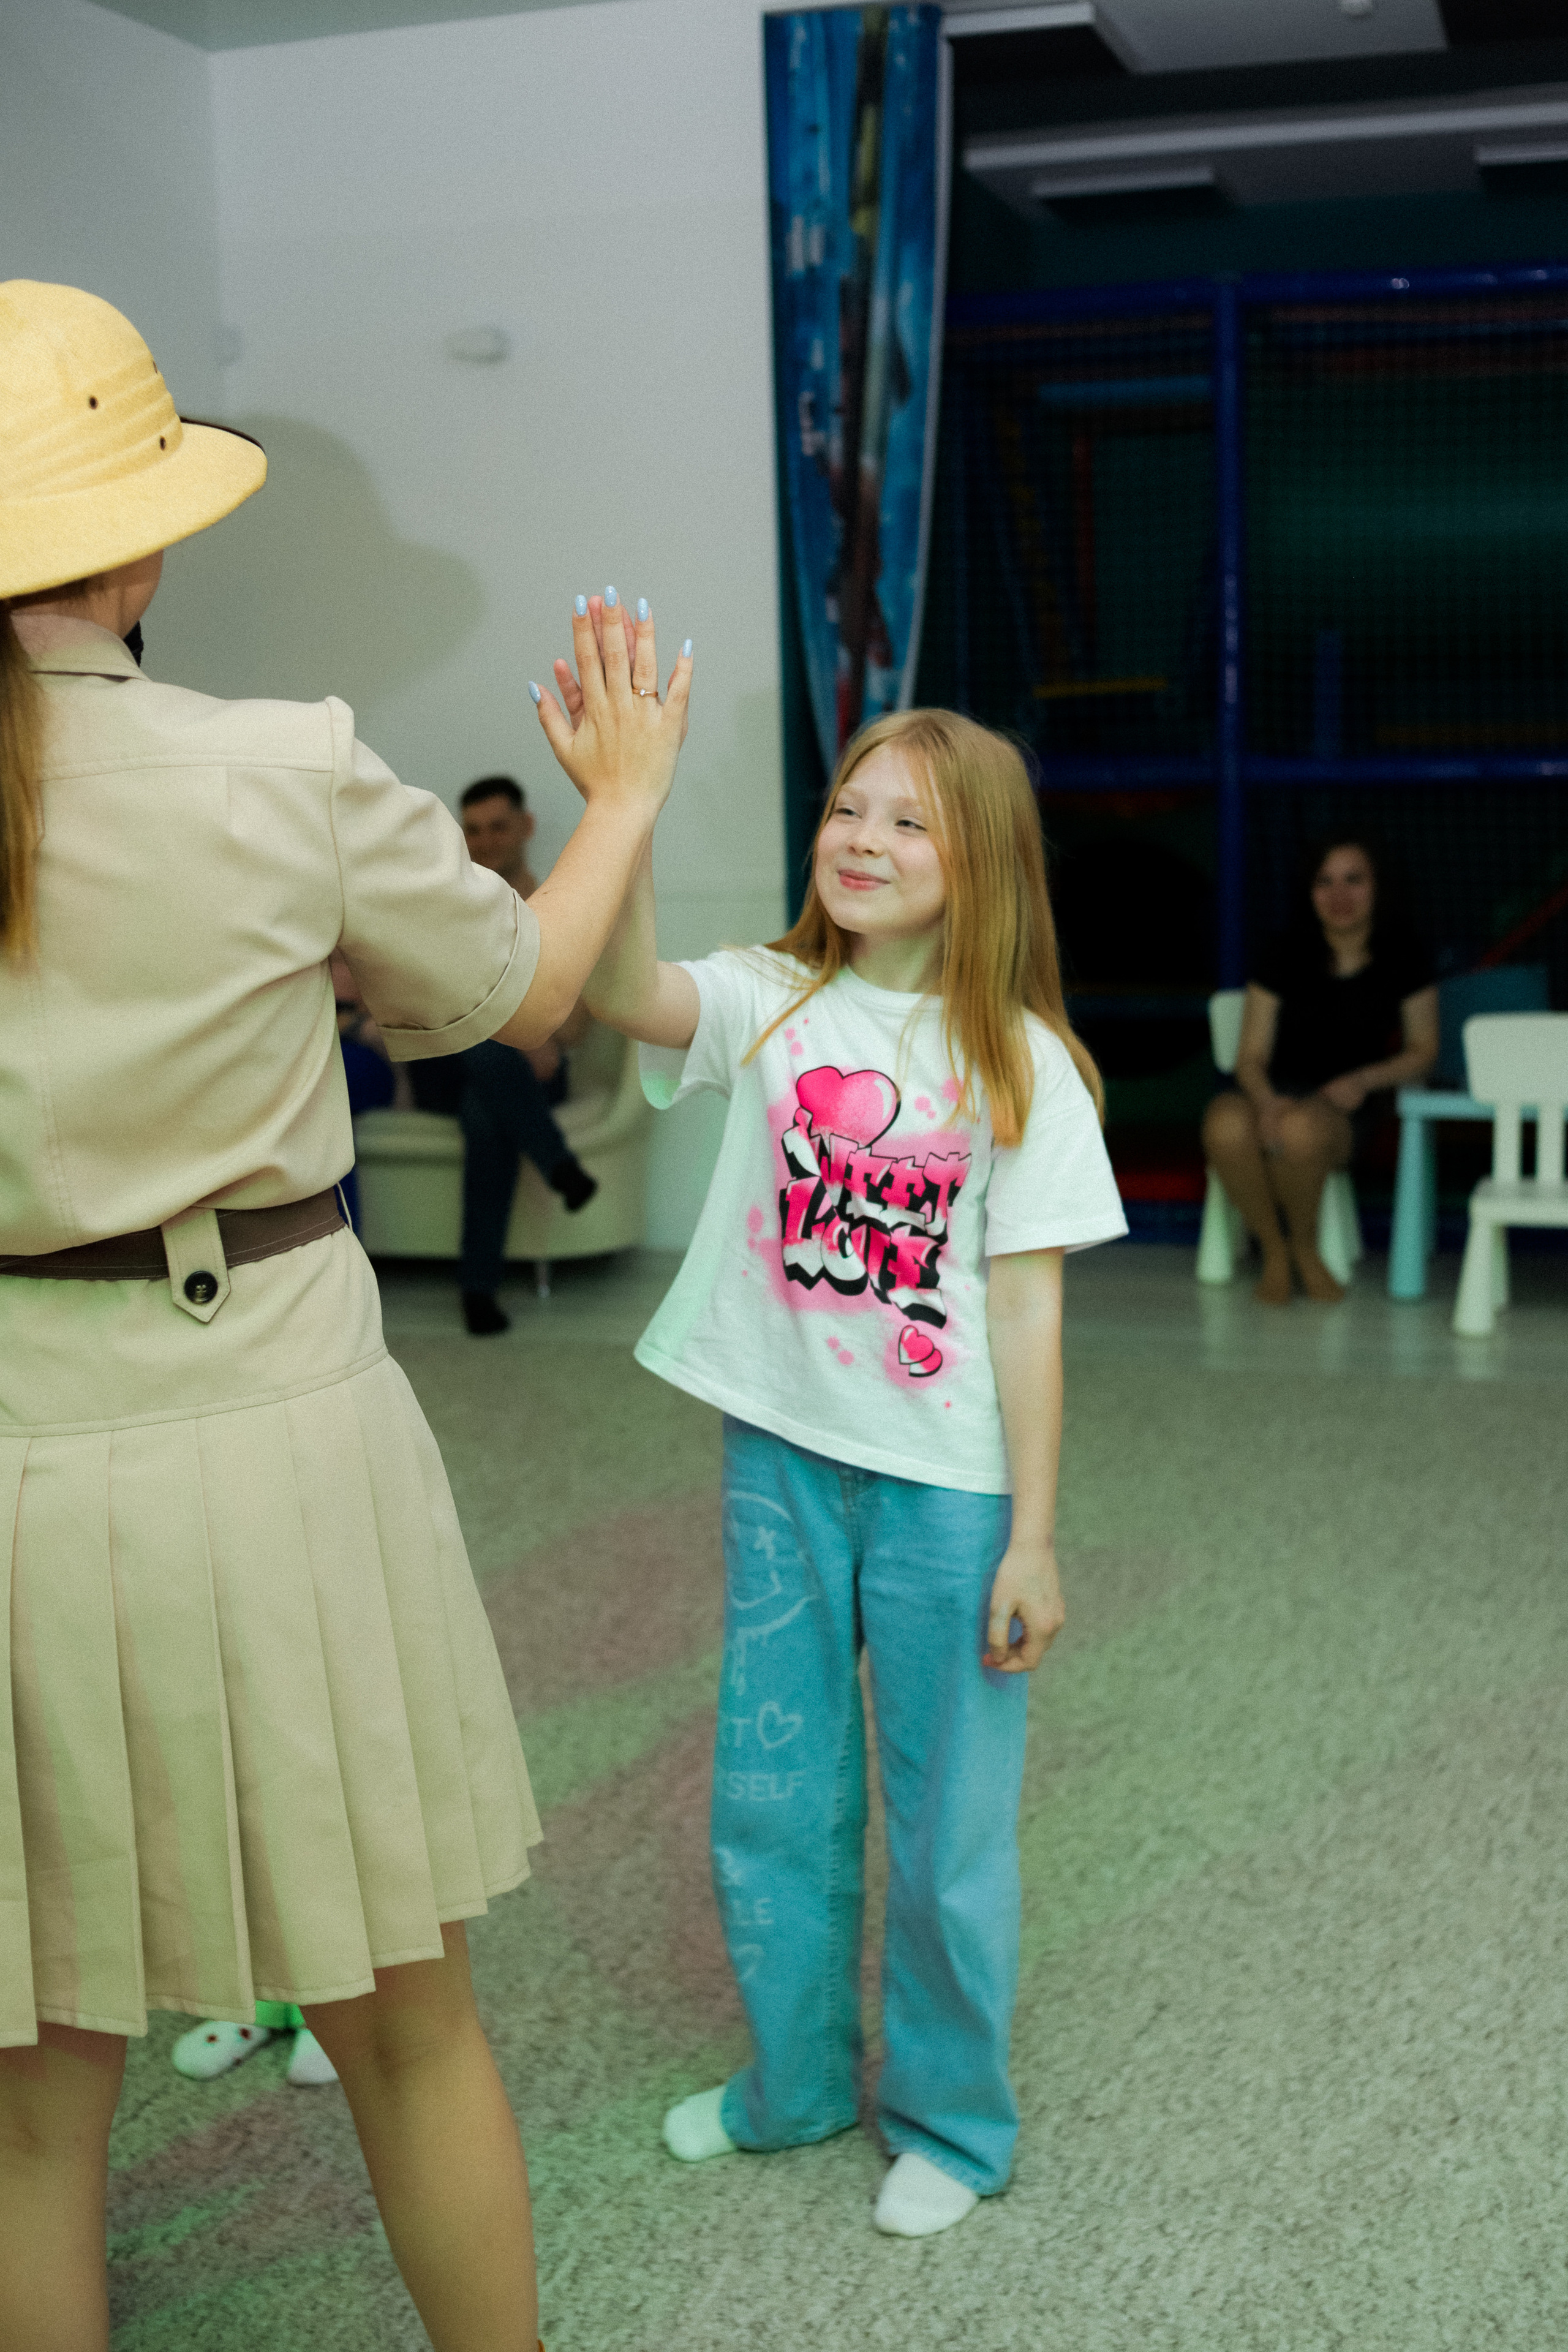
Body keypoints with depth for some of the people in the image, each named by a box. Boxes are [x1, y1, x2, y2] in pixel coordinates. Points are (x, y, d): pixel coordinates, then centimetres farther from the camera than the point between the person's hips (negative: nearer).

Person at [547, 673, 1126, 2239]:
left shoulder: (1017, 1061, -6)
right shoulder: (770, 1004, -2)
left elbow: (1027, 1309, -7)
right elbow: (628, 996, -25)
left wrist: (1033, 1537, -9)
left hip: (946, 1484, -3)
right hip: (781, 1460, 3)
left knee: (944, 1827, 9)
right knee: (770, 1805, 16)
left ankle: (951, 2123, 31)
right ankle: (795, 2084, 39)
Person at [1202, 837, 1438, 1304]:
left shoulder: (1404, 959, 4)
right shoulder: (1283, 957, 2)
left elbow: (1423, 1051, 11)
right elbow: (1252, 1056, 1)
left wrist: (1366, 1079, -9)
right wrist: (1267, 1101, -22)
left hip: (1341, 1103, -1)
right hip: (1274, 1089, 1)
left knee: (1301, 1128, -40)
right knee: (1226, 1126, -38)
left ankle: (1304, 1249, -10)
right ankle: (1274, 1250, -11)